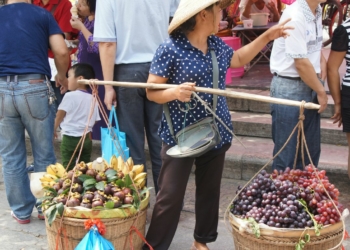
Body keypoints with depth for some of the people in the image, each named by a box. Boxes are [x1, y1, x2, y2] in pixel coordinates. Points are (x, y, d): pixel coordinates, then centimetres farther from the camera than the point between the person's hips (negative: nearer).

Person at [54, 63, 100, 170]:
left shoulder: (70, 96, -12)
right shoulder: (93, 99, 6)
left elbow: (60, 115, -5)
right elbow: (94, 120, 11)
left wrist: (54, 129, 10)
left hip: (70, 138, -6)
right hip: (87, 139, 6)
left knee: (68, 168, 1)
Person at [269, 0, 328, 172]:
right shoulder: (295, 16, -21)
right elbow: (301, 63, -21)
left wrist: (322, 60, 2)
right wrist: (321, 91, -10)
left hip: (310, 86, 8)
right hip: (290, 89, -8)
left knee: (311, 149, 15)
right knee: (288, 152, 3)